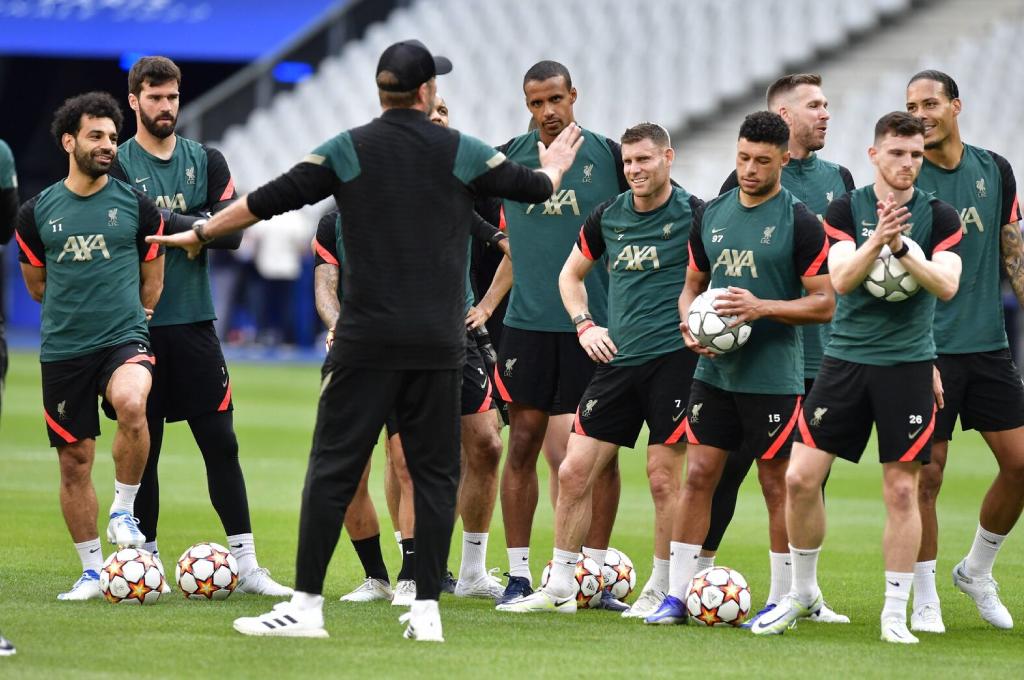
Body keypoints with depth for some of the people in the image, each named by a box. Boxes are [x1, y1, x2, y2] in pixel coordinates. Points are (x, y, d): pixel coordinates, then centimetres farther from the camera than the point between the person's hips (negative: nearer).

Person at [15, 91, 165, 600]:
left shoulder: (136, 206, 2)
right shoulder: (37, 212, 4)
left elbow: (152, 281, 14)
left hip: (125, 339, -2)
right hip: (62, 350, 2)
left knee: (130, 405, -34)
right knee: (74, 463, 4)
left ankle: (124, 510, -12)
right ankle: (92, 571, 17)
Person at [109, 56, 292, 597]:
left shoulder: (207, 161, 10)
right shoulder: (117, 164, 0)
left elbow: (231, 233, -1)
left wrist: (167, 223, -10)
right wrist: (195, 225, -10)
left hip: (195, 324, 3)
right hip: (139, 325, -2)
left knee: (221, 442, 0)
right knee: (142, 448, 2)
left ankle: (245, 565, 2)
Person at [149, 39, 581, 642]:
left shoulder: (346, 151, 0)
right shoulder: (462, 152, 4)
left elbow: (268, 201, 0)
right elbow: (532, 187, 18)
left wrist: (198, 235, 13)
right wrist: (554, 168, 42)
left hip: (366, 343, -1)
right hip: (440, 344, 1)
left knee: (333, 469, 0)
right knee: (436, 473, 7)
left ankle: (306, 606, -4)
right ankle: (427, 610, 4)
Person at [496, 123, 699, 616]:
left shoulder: (693, 215, -5)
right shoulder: (608, 217, 10)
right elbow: (571, 273, 24)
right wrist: (584, 325, 10)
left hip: (673, 358, -5)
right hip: (617, 359, 5)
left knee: (664, 478, -3)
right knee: (574, 471, 1)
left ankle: (661, 591, 10)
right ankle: (558, 587, 10)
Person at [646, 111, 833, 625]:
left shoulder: (799, 223, -8)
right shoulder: (711, 215, 9)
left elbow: (824, 304, -8)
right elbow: (693, 284, 19)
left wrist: (762, 308, -20)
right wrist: (690, 326, -2)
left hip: (773, 376, -5)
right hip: (714, 369, 5)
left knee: (777, 486, 2)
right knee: (697, 476, 1)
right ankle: (676, 595, 5)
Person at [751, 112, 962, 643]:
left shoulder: (939, 217, 0)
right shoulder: (847, 209, 1)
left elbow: (946, 285, -13)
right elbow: (841, 279, -12)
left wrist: (901, 248, -26)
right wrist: (876, 241, -29)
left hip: (908, 365, -1)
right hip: (845, 359, 1)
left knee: (901, 490, -2)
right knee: (800, 478, -4)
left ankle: (895, 613, 7)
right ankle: (802, 594, 15)